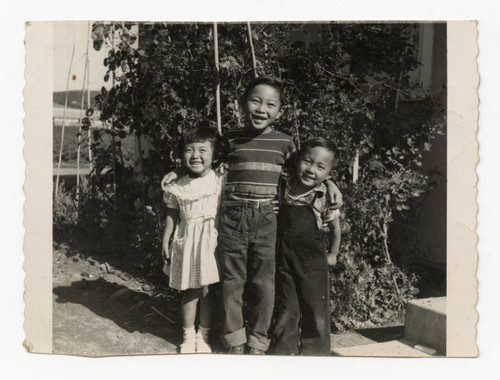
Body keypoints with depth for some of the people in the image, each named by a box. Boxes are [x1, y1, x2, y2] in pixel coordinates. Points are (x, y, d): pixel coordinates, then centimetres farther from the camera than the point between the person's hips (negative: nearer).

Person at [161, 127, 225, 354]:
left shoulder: (220, 183, -5)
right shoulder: (177, 188, 1)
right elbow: (172, 217, 9)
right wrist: (165, 242, 7)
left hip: (211, 241, -1)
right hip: (186, 241, 1)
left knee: (207, 290, 6)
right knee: (190, 291, 8)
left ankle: (203, 334, 22)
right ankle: (188, 335, 23)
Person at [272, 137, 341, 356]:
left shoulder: (327, 197, -8)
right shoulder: (282, 190, -3)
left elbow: (335, 226, 6)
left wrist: (332, 254, 11)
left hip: (314, 262, -1)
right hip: (284, 260, 2)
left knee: (315, 309, 6)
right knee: (286, 308, 10)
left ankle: (314, 351, 21)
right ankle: (284, 350, 23)